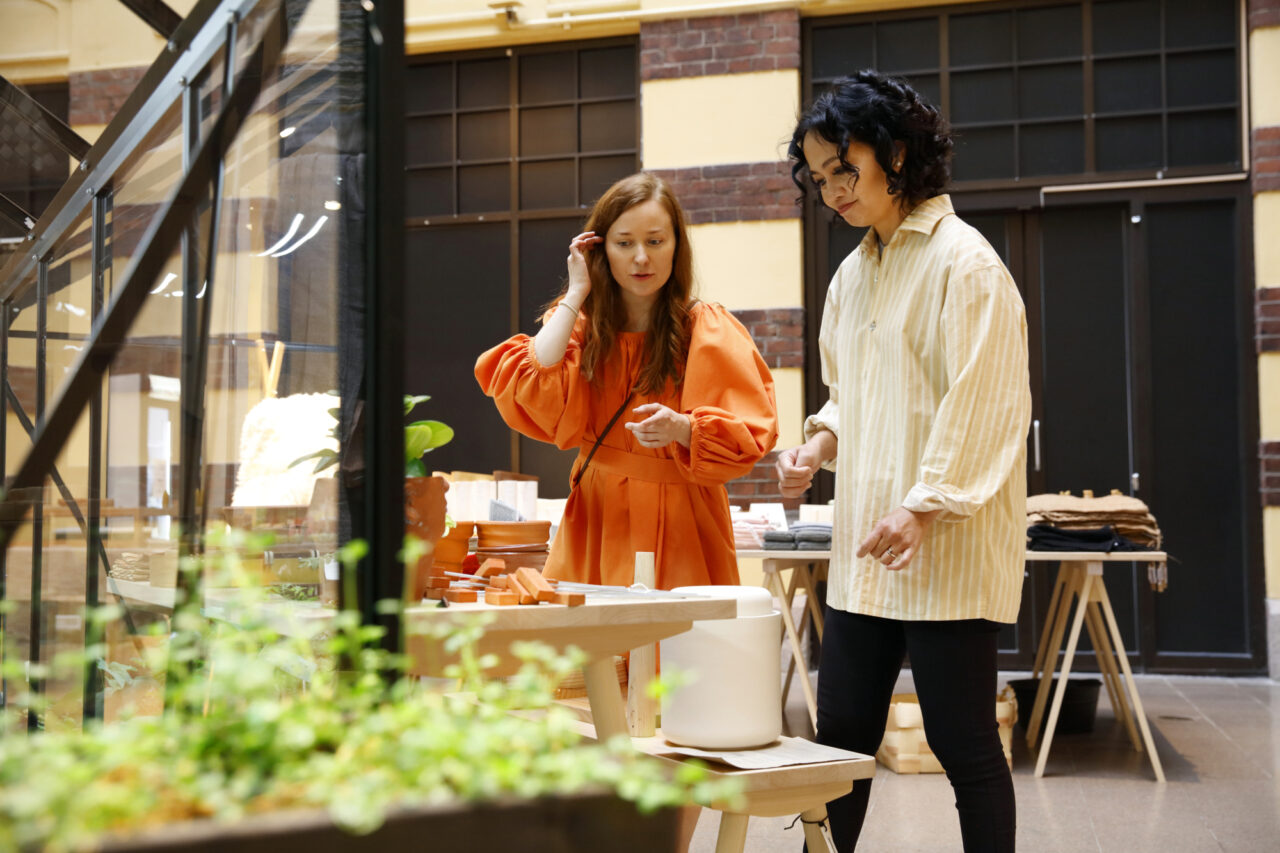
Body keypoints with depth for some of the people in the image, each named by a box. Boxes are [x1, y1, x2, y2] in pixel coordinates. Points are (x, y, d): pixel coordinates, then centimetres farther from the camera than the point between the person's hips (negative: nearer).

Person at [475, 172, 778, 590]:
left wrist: (681, 428, -26)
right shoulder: (580, 323, 6)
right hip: (595, 523, 2)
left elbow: (748, 435, -7)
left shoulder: (708, 329, -3)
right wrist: (577, 292, -6)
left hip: (681, 530, -2)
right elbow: (532, 394, -12)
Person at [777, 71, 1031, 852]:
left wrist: (925, 505, -22)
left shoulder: (963, 260, -9)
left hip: (946, 549, -8)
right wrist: (822, 442, 5)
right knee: (842, 732, 12)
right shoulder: (854, 274, 16)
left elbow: (983, 401, -16)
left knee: (962, 742, 1)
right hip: (866, 543, 8)